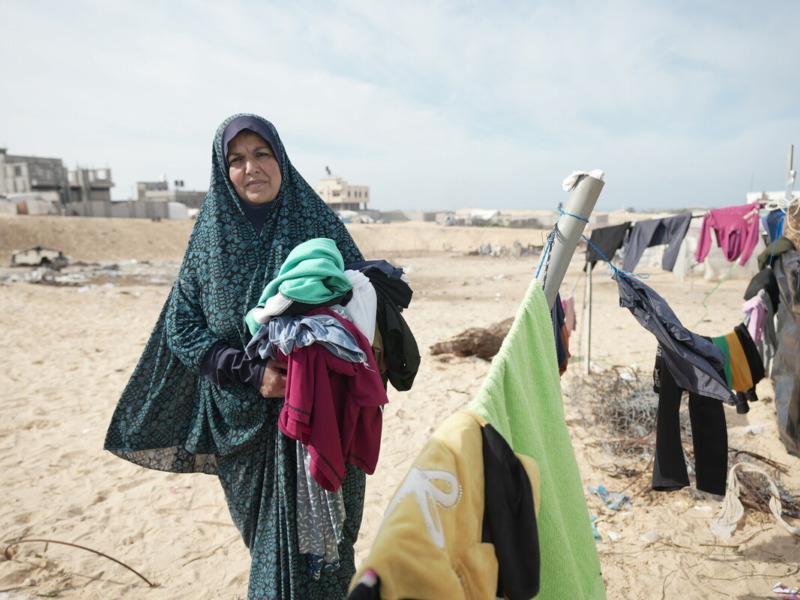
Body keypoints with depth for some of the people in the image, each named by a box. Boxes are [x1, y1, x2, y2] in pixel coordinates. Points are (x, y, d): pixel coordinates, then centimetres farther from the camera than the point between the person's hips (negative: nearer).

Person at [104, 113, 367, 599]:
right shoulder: (212, 236, 1)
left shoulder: (320, 225, -2)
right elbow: (180, 325, 0)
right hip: (246, 421, 1)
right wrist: (249, 372, -14)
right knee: (267, 535, 13)